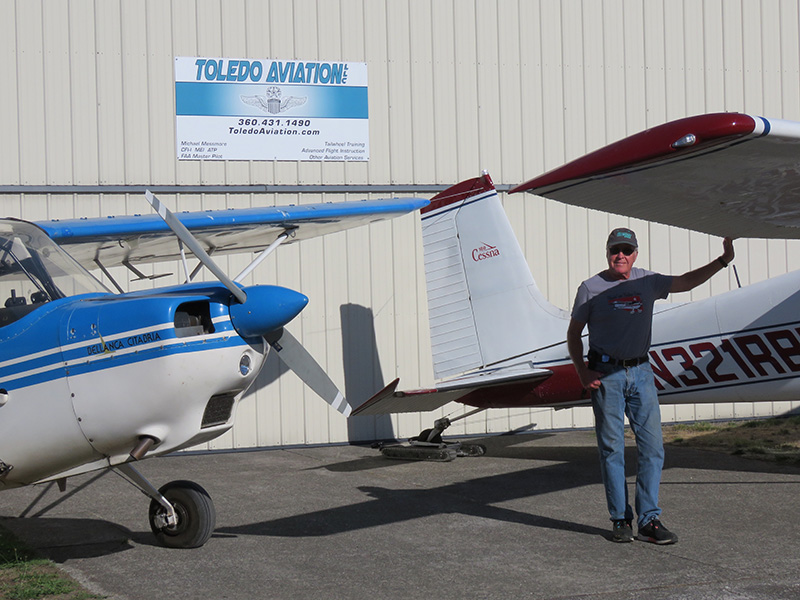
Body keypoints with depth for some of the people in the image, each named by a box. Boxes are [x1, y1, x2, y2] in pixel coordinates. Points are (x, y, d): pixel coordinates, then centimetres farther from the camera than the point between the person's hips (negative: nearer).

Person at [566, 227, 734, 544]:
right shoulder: (591, 288, -1)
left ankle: (649, 519, 4)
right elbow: (574, 333, 4)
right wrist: (582, 371, -7)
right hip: (606, 374, -3)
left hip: (641, 371, 3)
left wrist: (723, 260, 9)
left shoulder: (648, 282, 7)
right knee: (612, 449, 0)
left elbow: (686, 282, 16)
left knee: (652, 446, -2)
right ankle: (621, 519, 10)